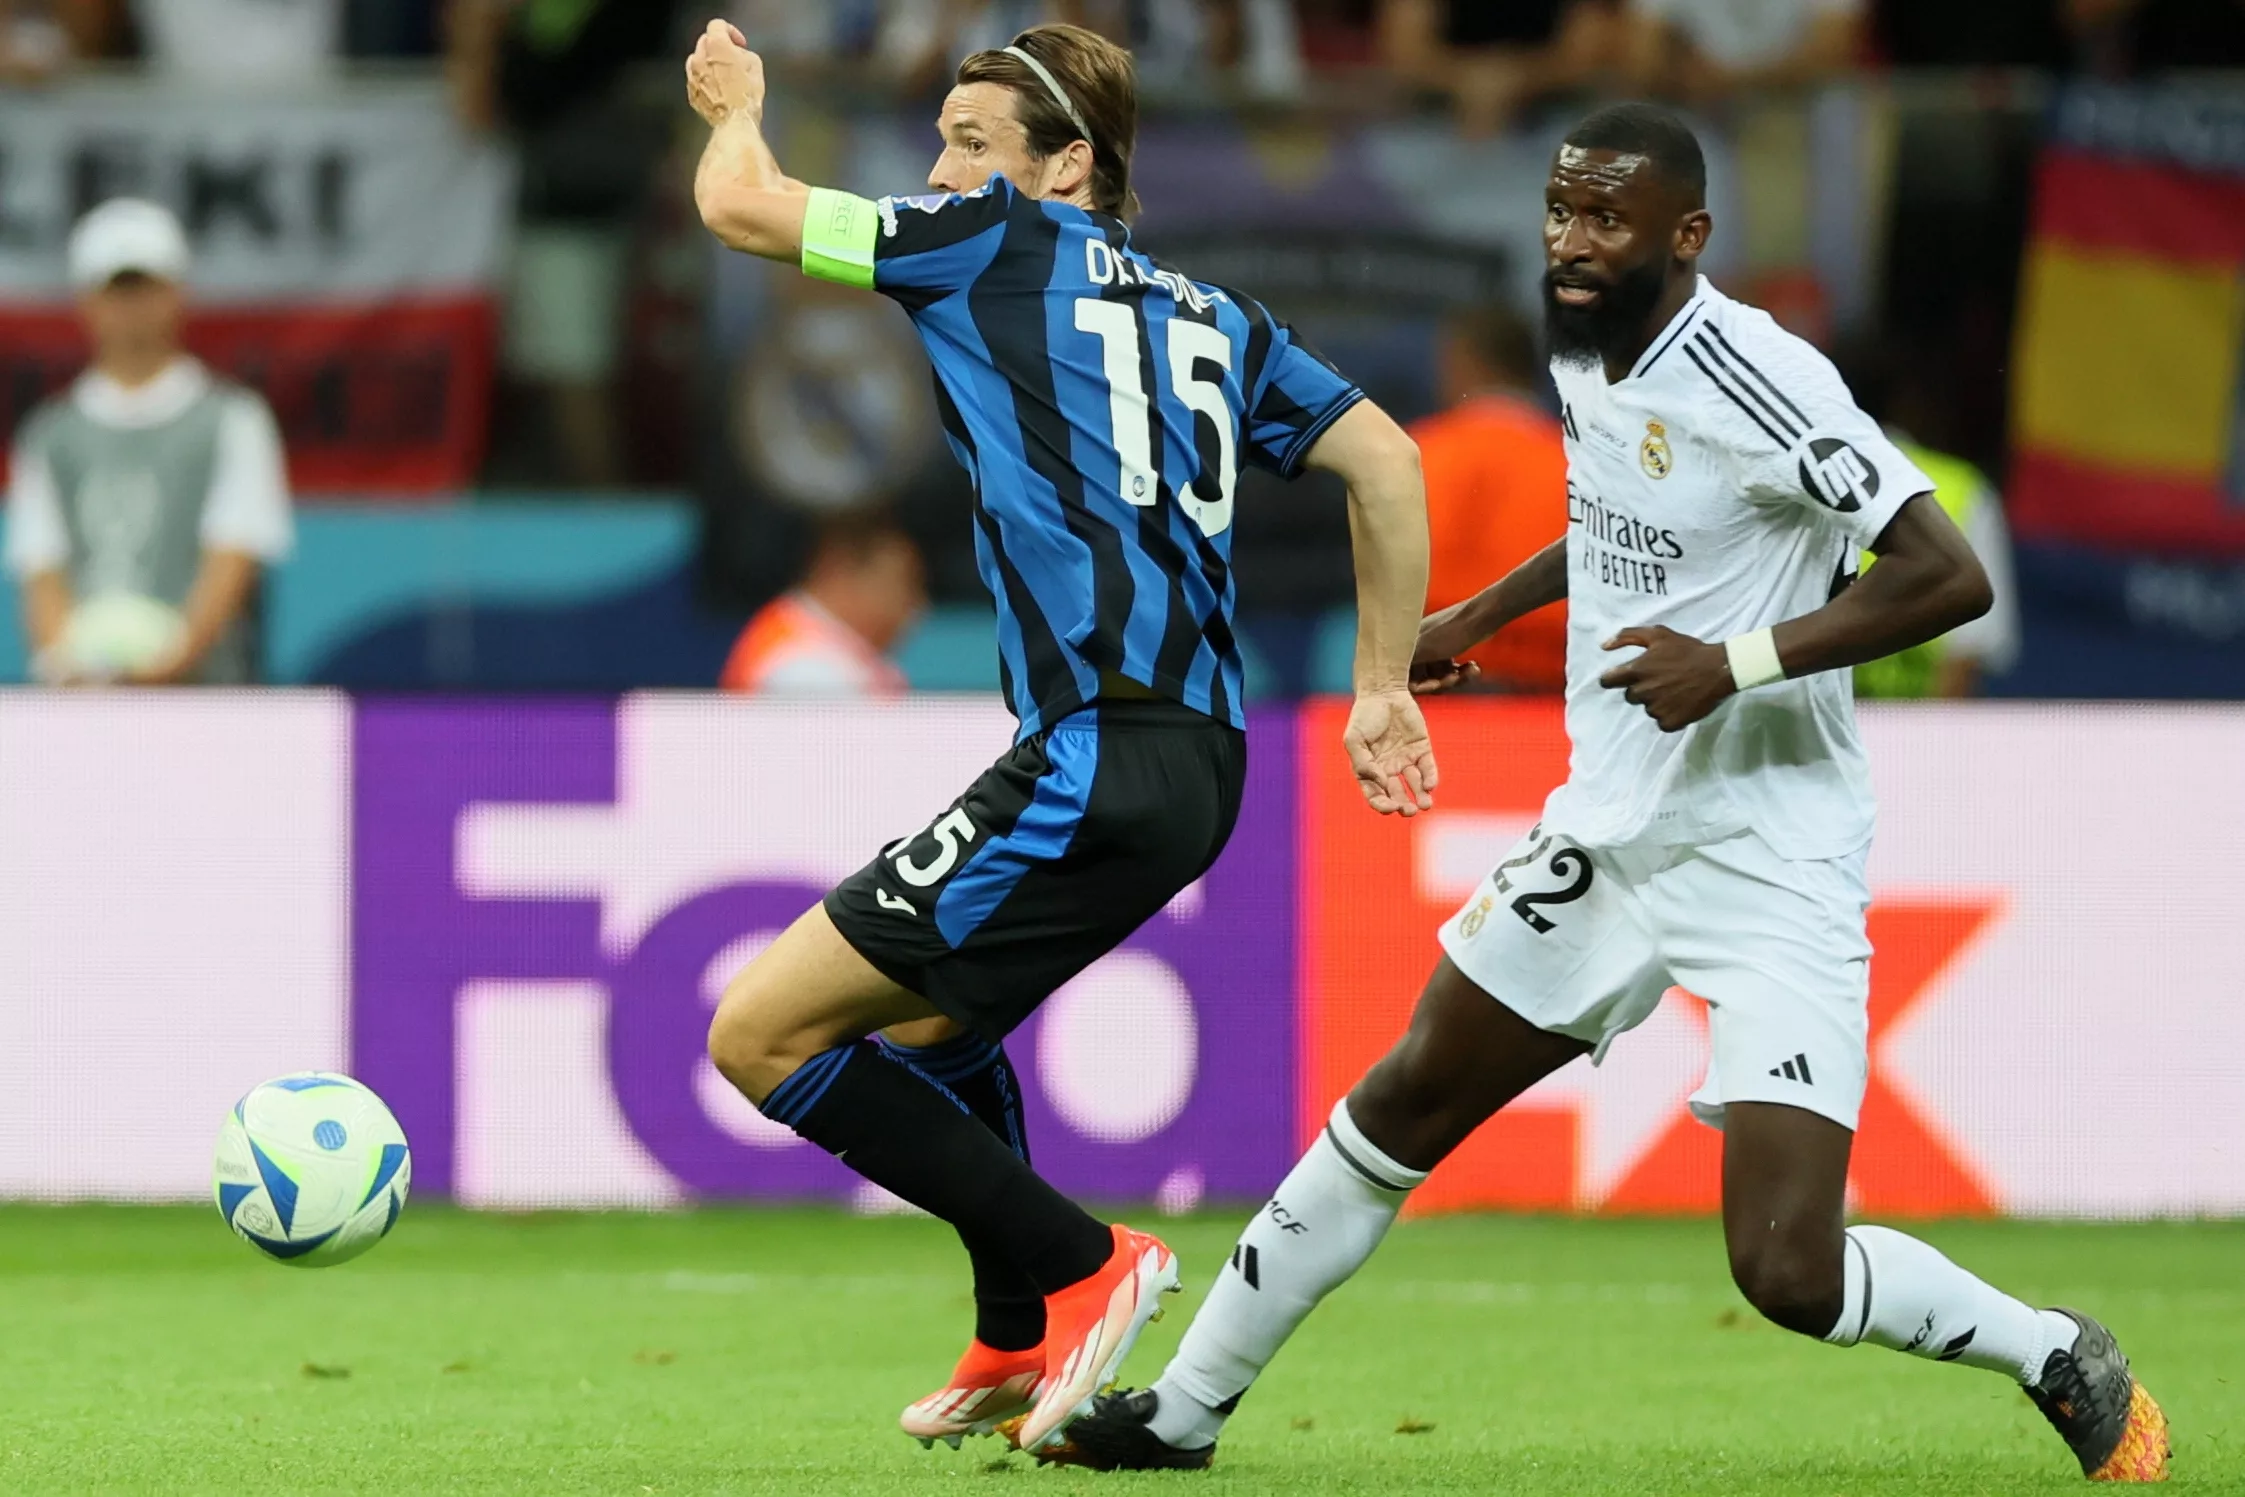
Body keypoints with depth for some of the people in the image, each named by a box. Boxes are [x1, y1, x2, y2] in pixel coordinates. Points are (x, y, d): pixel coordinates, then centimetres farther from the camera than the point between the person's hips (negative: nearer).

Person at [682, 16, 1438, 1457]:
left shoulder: (1004, 243, 1)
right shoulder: (1211, 314, 21)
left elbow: (742, 204, 4)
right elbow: (1386, 462, 19)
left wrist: (737, 106, 26)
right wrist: (1384, 687, 22)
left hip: (1092, 757, -9)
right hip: (1199, 760, 10)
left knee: (765, 1034, -6)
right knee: (929, 1021, 30)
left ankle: (1084, 1266, -4)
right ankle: (1021, 1350, 33)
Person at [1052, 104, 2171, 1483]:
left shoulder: (1752, 382, -22)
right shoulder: (1587, 360, 5)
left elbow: (1948, 577, -25)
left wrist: (1739, 663, -30)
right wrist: (1482, 614, 26)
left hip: (1769, 867, -8)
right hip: (1610, 836, 8)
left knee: (1789, 1273, -16)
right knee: (1405, 1108, 16)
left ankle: (2064, 1361, 10)